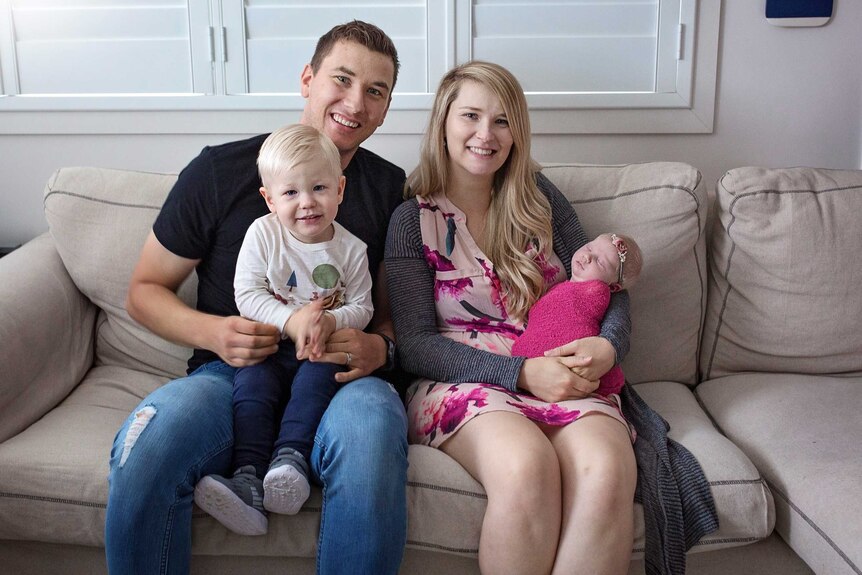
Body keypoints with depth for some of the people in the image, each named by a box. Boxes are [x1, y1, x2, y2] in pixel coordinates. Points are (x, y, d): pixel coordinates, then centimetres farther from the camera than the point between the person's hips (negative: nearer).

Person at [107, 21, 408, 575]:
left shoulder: (392, 190, 7)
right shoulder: (220, 170, 2)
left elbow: (401, 308, 13)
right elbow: (145, 290, 8)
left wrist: (380, 346, -11)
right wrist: (212, 332, -12)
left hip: (338, 374, 1)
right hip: (230, 369, 0)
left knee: (370, 430, -36)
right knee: (143, 451, -32)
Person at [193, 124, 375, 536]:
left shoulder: (351, 249, 1)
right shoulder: (262, 234, -1)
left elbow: (361, 308, 4)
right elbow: (247, 296, -6)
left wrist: (329, 321, -19)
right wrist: (292, 321, -22)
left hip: (322, 350, 0)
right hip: (268, 346, 0)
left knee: (319, 375, -31)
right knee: (252, 380, -27)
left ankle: (290, 458, -36)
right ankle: (248, 479, -36)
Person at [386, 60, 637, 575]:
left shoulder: (539, 197, 14)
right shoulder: (414, 219, 5)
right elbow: (416, 344, -3)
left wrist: (608, 345, -10)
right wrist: (522, 372, -16)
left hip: (566, 378, 3)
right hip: (463, 382, -2)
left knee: (607, 471, -32)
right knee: (526, 466, -36)